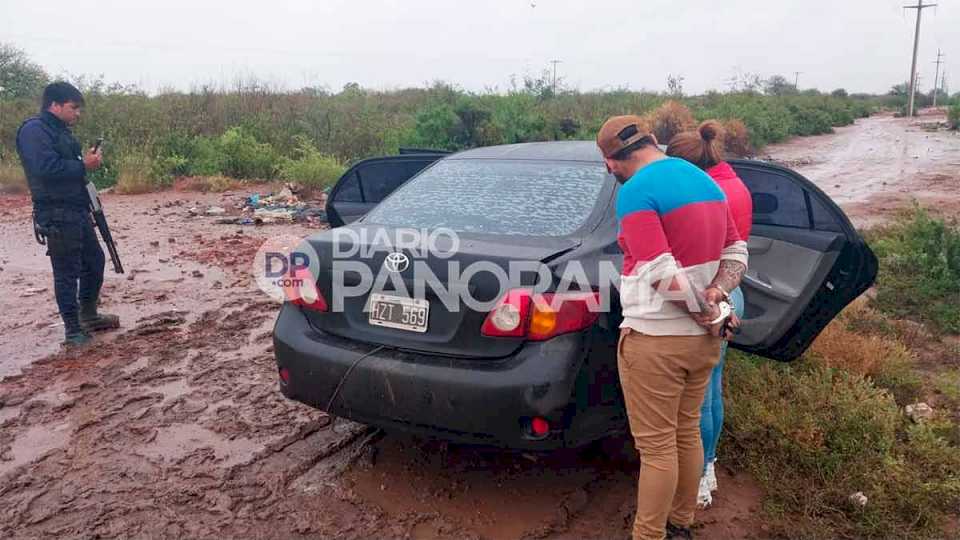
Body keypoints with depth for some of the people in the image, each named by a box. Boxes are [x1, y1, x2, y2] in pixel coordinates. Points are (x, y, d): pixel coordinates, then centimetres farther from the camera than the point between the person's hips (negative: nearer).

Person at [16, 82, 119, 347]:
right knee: (67, 273, -3)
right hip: (56, 215, -10)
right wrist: (84, 166, -18)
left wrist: (87, 161, 6)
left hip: (77, 211, 10)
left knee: (95, 261, 16)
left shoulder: (60, 130, 17)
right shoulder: (34, 130, -13)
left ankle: (88, 316, 32)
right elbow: (46, 168, -26)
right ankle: (73, 331, 7)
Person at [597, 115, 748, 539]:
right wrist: (714, 296, -4)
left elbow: (662, 275, -23)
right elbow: (736, 253, 11)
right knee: (687, 434, 20)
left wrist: (707, 315, -11)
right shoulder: (705, 182, 10)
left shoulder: (636, 191, -17)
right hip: (700, 338, 8)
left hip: (655, 340, -8)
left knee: (656, 446, 3)